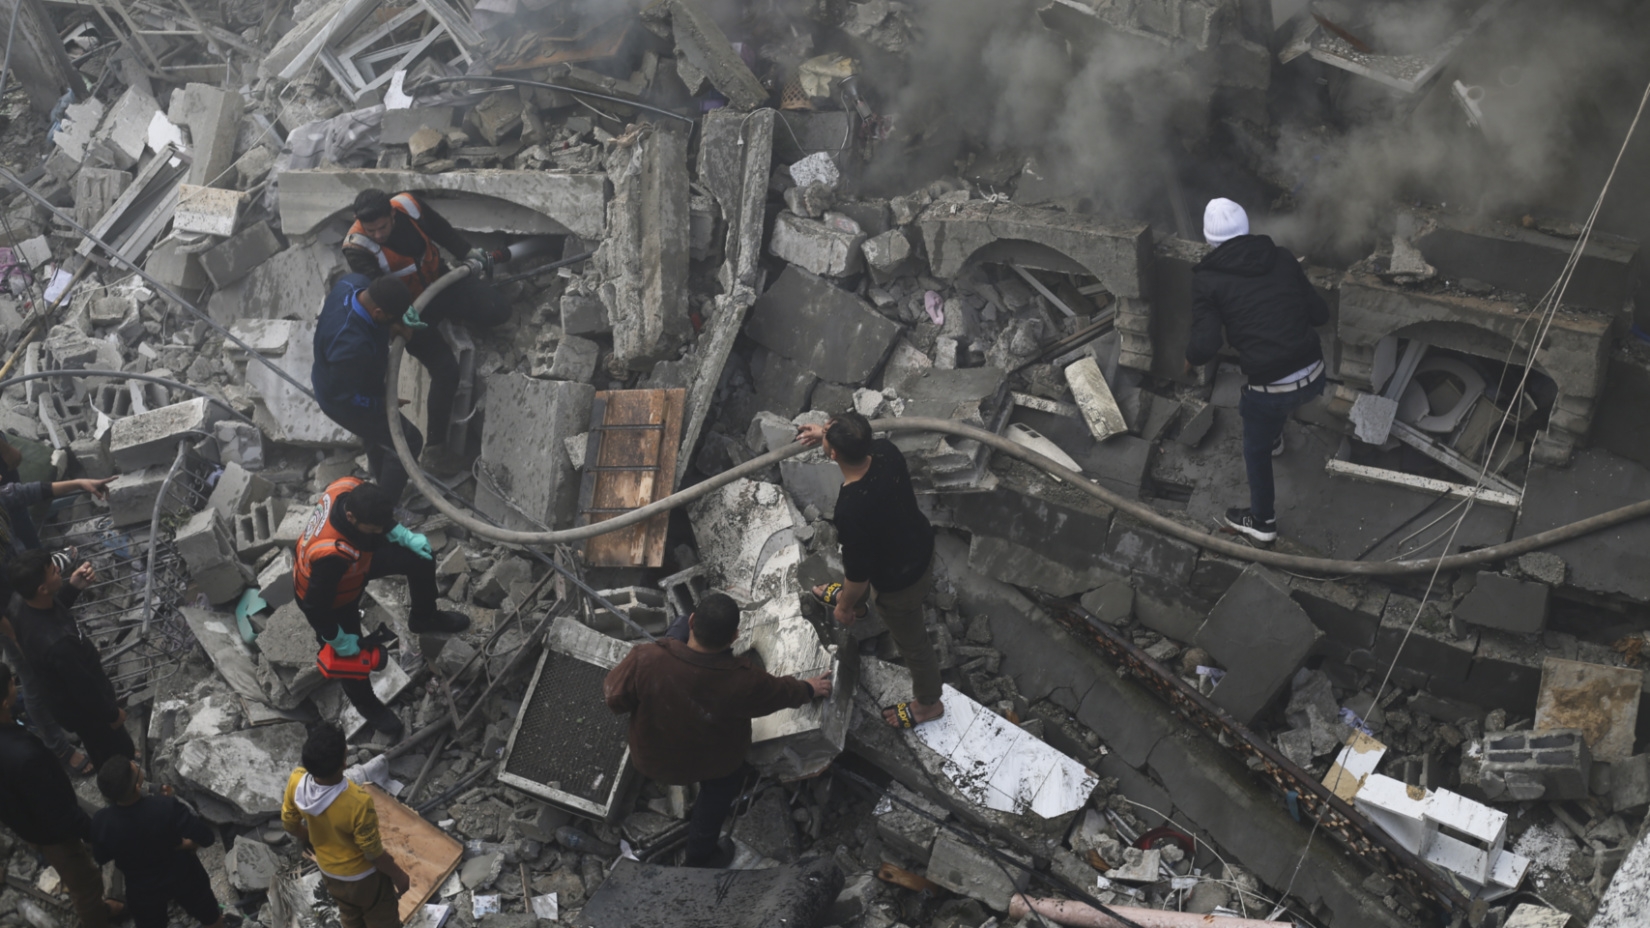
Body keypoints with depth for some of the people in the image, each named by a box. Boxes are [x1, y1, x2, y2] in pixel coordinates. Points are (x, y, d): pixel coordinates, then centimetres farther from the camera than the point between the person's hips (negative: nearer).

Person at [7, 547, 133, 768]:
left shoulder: (21, 602, -20)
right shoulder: (55, 642, -45)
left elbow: (54, 607, 6)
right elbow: (84, 687, -29)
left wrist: (73, 587, -12)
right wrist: (112, 713, -11)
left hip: (63, 697, 8)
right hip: (84, 708, -7)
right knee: (116, 752, 22)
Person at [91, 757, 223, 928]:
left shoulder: (101, 822, -29)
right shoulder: (166, 807, -36)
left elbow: (101, 858, -7)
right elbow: (206, 838, -26)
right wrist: (179, 845, -8)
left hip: (143, 888, 2)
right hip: (182, 876, -2)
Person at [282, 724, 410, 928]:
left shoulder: (296, 782, -27)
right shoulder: (358, 802, -42)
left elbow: (290, 825, -5)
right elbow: (373, 853, -26)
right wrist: (398, 875, -6)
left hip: (328, 873, 5)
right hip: (363, 877, -5)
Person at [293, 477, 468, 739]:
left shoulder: (352, 488, -31)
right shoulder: (331, 554, -48)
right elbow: (316, 605, -33)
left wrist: (404, 535, -12)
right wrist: (338, 640, -18)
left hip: (352, 559, 6)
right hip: (327, 598, -6)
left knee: (420, 557, 4)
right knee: (350, 654, 13)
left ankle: (423, 618, 34)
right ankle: (367, 704, 48)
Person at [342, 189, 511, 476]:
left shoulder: (407, 205, -18)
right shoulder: (357, 248, -28)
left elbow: (441, 228, 1)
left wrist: (468, 253, 3)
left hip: (440, 280, 4)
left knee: (497, 311, -18)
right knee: (446, 370, -16)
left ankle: (451, 318, 17)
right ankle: (435, 447, -1)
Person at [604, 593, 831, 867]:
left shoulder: (646, 659, -36)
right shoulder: (743, 682, -34)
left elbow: (615, 697, -19)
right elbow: (782, 692, -13)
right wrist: (809, 689, 10)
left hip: (652, 761, 2)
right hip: (713, 765, -2)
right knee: (726, 779, 32)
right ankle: (699, 856, 45)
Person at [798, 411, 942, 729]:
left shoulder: (851, 511, -43)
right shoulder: (885, 450, -25)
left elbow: (858, 572, -27)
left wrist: (844, 606, -8)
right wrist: (826, 434, 5)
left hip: (901, 579, -7)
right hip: (919, 544, 7)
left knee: (911, 641, 22)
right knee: (853, 551, 38)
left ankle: (928, 704, 50)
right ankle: (853, 598, 72)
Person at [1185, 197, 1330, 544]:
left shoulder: (1207, 280, -6)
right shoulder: (1282, 258, 5)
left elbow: (1206, 343, -16)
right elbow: (1320, 314, 9)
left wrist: (1190, 360, 6)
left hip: (1272, 388, -5)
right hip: (1314, 375, 5)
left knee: (1256, 449, 25)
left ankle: (1262, 521, 43)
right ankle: (1273, 437, 68)